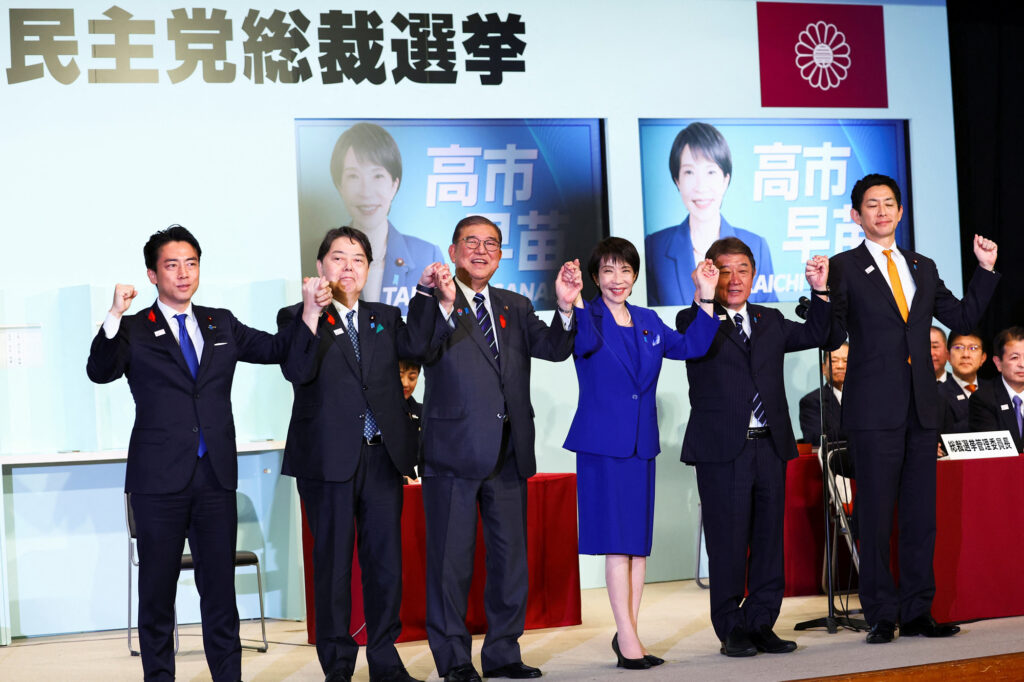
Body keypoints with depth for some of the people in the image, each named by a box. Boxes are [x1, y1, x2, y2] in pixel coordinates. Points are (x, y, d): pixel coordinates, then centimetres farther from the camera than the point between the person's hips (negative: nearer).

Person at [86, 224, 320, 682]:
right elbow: (99, 372, -14)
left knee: (220, 585, 8)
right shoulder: (134, 331, 1)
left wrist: (307, 312, 2)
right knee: (157, 588, 6)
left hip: (216, 476, 3)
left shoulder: (221, 325, 13)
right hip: (159, 480, -3)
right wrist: (115, 316, -27)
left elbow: (275, 349, 17)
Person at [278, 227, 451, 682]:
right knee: (332, 563, 4)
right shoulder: (298, 318, 3)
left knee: (386, 561, 7)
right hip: (328, 459, -3)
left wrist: (426, 293, -10)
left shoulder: (385, 318, 15)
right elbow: (298, 371, -14)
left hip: (383, 457, 3)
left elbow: (419, 345, -3)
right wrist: (313, 314, -21)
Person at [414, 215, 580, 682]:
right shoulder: (433, 302, -1)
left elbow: (555, 348, 2)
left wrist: (566, 308, -16)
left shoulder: (515, 307, 14)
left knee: (511, 555, 11)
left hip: (509, 452, 5)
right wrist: (445, 304, -35)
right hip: (453, 451, -5)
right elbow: (424, 350, -19)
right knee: (451, 559, 2)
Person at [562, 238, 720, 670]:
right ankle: (628, 638, -1)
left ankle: (628, 633, 16)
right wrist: (573, 303, -41)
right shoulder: (587, 316, -4)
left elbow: (691, 346, 6)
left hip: (642, 443, 6)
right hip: (602, 443, -6)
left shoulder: (648, 322, 13)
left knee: (640, 542, 8)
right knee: (617, 543, -6)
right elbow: (584, 344, -25)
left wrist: (706, 299, -3)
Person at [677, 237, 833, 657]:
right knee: (728, 542, 0)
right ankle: (732, 630, 11)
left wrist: (820, 292, 2)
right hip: (722, 450, -5)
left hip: (771, 446, 5)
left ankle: (761, 624, 18)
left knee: (769, 540, 8)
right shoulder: (694, 320, 0)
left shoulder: (771, 322, 16)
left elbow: (814, 336, 13)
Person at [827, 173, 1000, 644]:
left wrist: (986, 269, 14)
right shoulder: (844, 268, 1)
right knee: (875, 515, -3)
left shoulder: (923, 268, 17)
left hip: (921, 409, 5)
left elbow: (961, 317, 21)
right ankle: (881, 616, 5)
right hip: (874, 410, -5)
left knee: (922, 515, 7)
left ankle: (917, 612, 14)